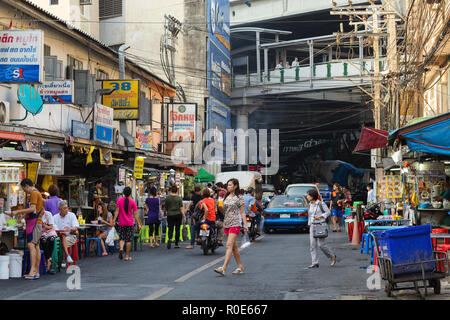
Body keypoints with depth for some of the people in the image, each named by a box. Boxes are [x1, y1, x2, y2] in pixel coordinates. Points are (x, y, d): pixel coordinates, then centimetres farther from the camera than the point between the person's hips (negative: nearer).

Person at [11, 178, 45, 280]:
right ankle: (36, 272, 8)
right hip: (38, 222, 10)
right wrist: (24, 214, 28)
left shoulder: (33, 193, -9)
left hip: (34, 222, -10)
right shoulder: (37, 193, 22)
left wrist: (18, 211, -15)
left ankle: (33, 270, -26)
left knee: (31, 244, -18)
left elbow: (32, 209, -19)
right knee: (36, 246, 8)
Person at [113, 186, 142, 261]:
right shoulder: (132, 202, -4)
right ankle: (127, 256, 7)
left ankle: (121, 248, -15)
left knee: (121, 238, 13)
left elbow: (117, 211, -6)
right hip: (130, 224, -1)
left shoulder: (119, 200, -2)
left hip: (121, 223, 1)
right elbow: (135, 214, -4)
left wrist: (114, 220, -4)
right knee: (128, 239, 6)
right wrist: (139, 224, 0)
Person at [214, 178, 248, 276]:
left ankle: (224, 268, -24)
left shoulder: (239, 197, -3)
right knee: (234, 246, 11)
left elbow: (242, 212, -3)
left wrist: (245, 225, -8)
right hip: (226, 223, 7)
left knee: (229, 245, -16)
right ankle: (240, 267, 20)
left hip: (235, 223, -7)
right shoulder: (226, 197, 15)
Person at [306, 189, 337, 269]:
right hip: (312, 225, 6)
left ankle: (332, 256, 14)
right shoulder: (310, 205, 11)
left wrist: (320, 216, -16)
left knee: (321, 244, -8)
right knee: (312, 245, 0)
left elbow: (328, 212, -3)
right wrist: (309, 225, 16)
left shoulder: (321, 204, -8)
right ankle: (315, 263, 2)